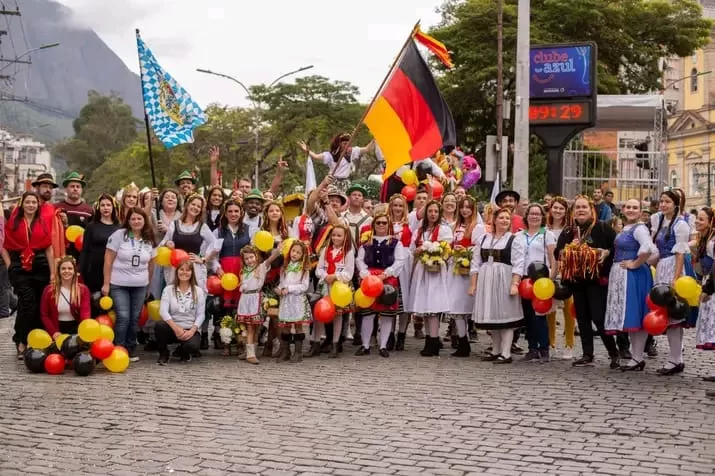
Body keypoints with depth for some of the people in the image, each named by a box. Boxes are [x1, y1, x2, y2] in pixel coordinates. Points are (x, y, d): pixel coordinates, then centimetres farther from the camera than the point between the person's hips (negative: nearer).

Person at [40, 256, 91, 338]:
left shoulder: (83, 290, -2)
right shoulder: (49, 290, 0)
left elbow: (85, 313, -13)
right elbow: (44, 315, 1)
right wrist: (54, 332, -14)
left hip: (76, 329, 0)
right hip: (58, 329, 0)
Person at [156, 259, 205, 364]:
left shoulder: (198, 291, 4)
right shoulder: (168, 289, 3)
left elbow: (201, 314, -1)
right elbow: (163, 311, -9)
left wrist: (192, 330, -17)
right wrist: (175, 328, -23)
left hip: (190, 330, 0)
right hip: (172, 328, 1)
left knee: (192, 346, -34)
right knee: (159, 325, -34)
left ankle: (183, 352, 8)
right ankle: (163, 354, -6)